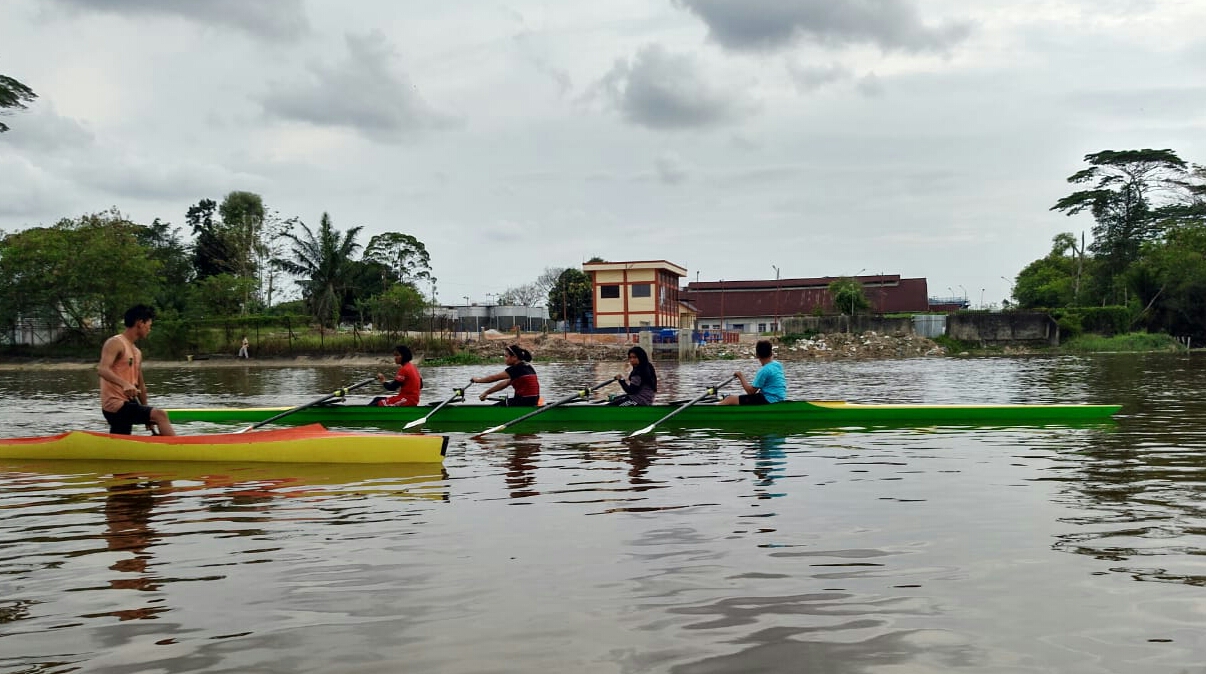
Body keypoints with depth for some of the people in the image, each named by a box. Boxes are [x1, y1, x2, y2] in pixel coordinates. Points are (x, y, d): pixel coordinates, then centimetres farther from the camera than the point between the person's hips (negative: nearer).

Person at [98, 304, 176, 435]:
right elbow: (102, 369, -25)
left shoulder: (137, 352, 19)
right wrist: (124, 384, -42)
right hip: (115, 405, -10)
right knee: (160, 415, -26)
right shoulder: (116, 343, -9)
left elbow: (140, 385, 23)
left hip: (127, 404, 10)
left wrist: (147, 417, 23)